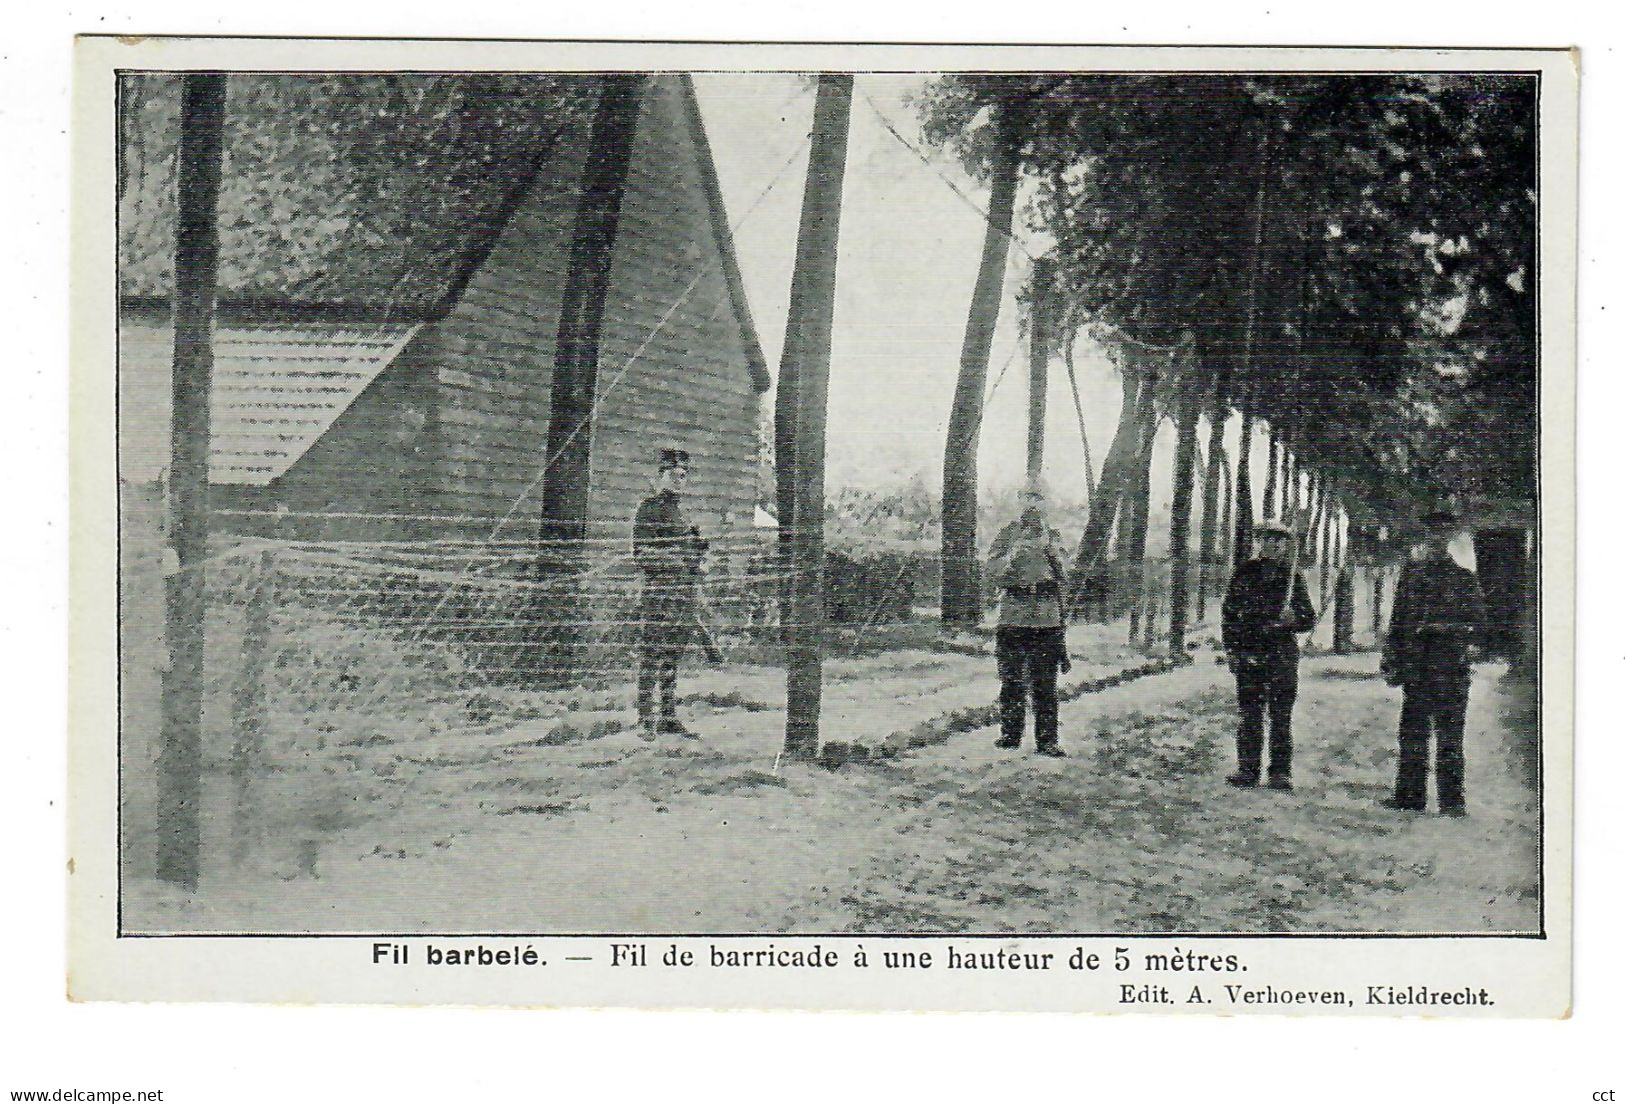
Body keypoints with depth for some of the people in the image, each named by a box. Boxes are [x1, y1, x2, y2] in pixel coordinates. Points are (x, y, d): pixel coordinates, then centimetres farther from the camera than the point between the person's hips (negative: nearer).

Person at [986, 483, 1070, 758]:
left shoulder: (1052, 537, 14)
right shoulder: (1007, 535, 9)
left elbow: (1062, 581, 11)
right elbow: (993, 570, -2)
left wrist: (1051, 552, -4)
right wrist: (1014, 553, -17)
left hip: (1047, 619, 1)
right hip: (1012, 617, 0)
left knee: (1044, 684, -1)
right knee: (1011, 681, 4)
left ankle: (1048, 740, 1)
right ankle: (1010, 734, 14)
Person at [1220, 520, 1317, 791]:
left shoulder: (1293, 576, 7)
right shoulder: (1245, 573, 9)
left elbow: (1309, 619, 9)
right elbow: (1229, 613, 10)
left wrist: (1293, 620, -13)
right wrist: (1230, 648, 1)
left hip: (1283, 654, -1)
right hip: (1248, 654, 1)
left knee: (1281, 717, -1)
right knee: (1250, 715, 2)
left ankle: (1281, 773, 3)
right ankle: (1247, 770, 9)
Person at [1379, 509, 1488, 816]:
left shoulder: (1464, 579, 7)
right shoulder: (1411, 574, 13)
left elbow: (1478, 627, 5)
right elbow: (1397, 622, 14)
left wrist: (1448, 628, -13)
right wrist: (1391, 663, 8)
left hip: (1452, 668, -2)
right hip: (1416, 669, 2)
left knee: (1449, 736, -2)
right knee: (1412, 734, 5)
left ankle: (1452, 800, 1)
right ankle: (1409, 795, 11)